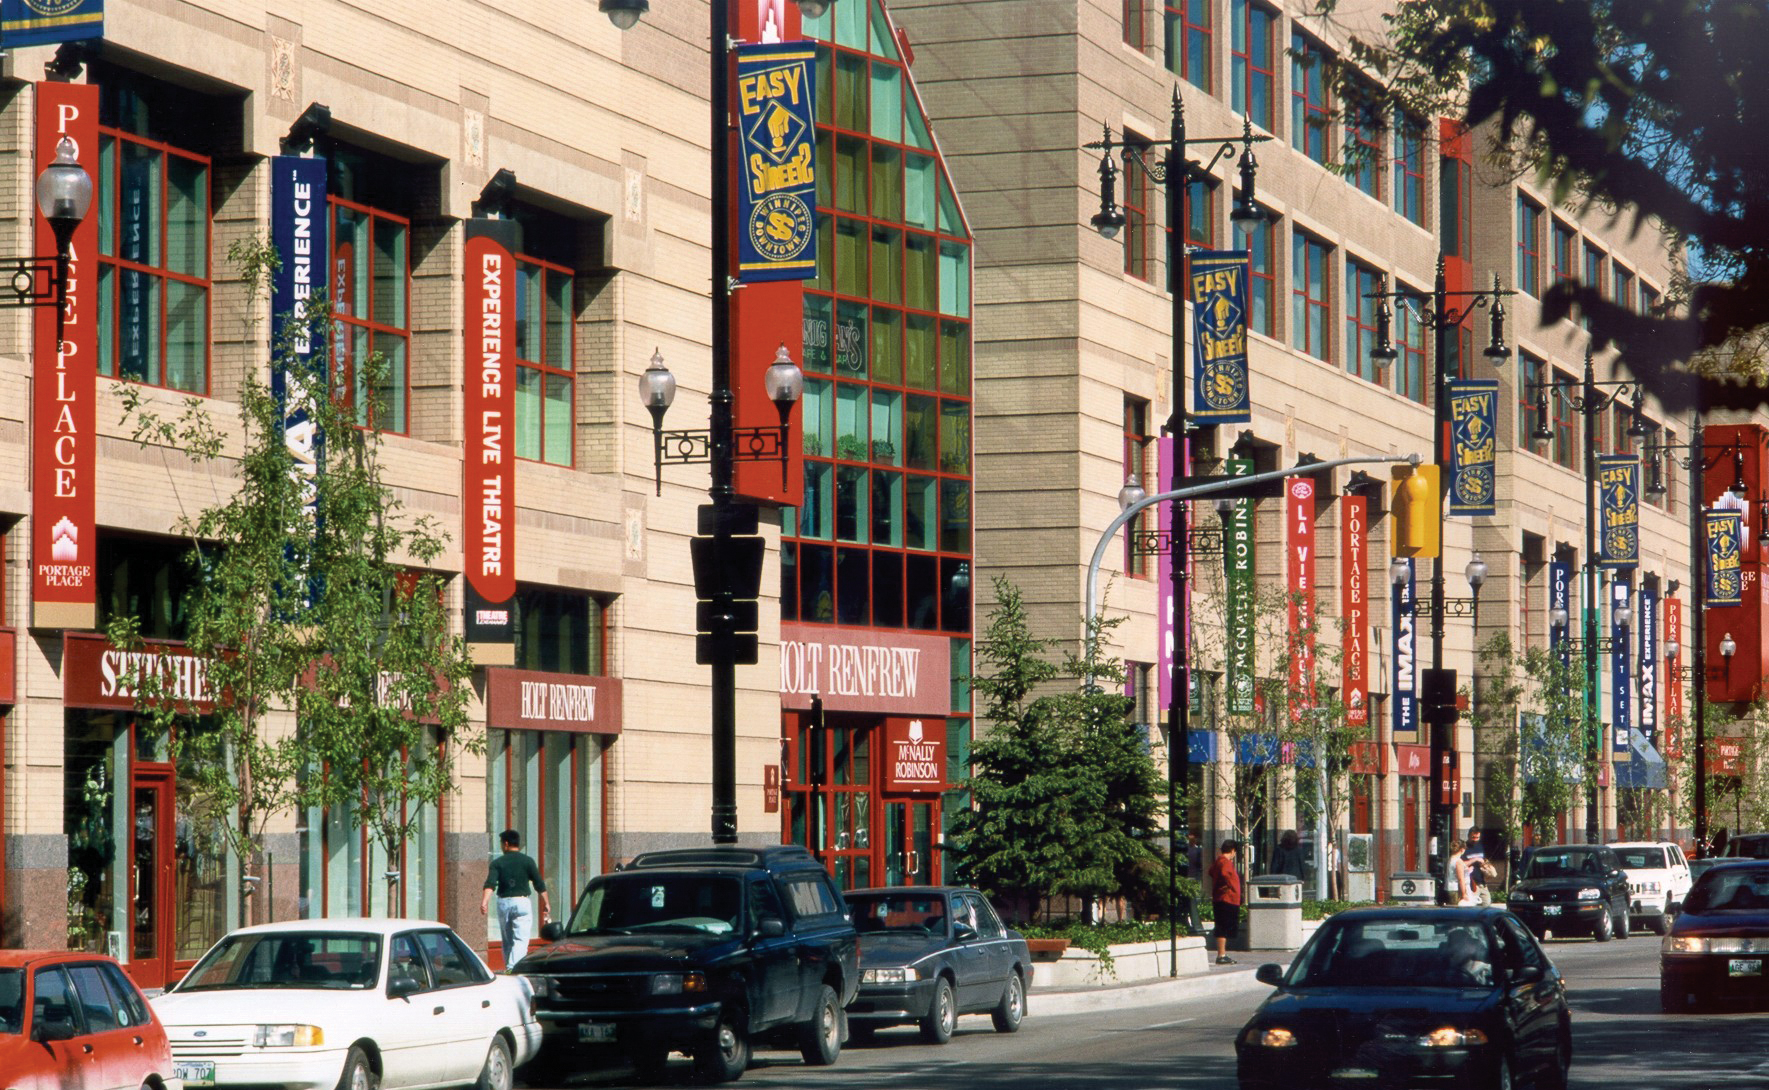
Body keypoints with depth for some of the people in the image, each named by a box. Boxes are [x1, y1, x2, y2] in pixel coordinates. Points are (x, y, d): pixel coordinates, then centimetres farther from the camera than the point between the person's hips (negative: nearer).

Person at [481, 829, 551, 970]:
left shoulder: (497, 863, 2)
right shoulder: (527, 861, 1)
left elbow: (490, 884, -14)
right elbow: (539, 885, 1)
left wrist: (484, 901, -23)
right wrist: (546, 904, 9)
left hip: (503, 903, 2)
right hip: (521, 902, -2)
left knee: (507, 940, 15)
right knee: (521, 939, -7)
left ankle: (509, 967, 22)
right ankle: (513, 968, -25)